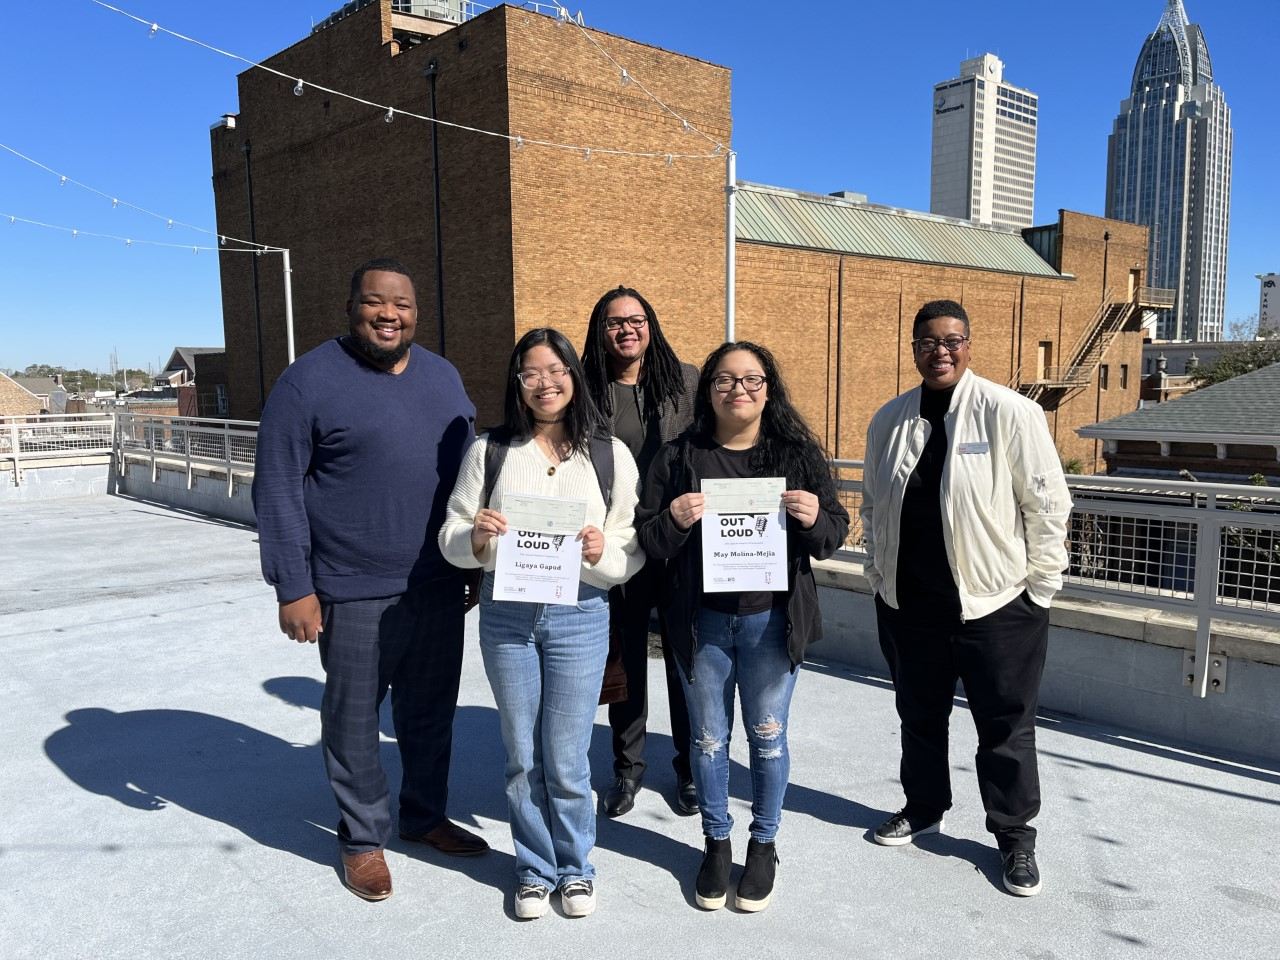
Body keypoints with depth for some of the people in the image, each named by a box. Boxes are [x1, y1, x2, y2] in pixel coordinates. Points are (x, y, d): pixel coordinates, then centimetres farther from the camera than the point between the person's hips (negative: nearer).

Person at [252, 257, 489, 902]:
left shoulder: (443, 376, 9)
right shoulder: (309, 380, -8)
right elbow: (278, 489, -9)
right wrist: (293, 587, -13)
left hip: (439, 586, 5)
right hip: (355, 593, -5)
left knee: (431, 711, 17)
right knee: (354, 718, 9)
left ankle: (425, 816, 37)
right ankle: (363, 838, 29)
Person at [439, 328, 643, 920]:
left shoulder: (610, 454, 0)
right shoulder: (490, 450, 2)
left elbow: (634, 550, 1)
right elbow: (451, 537, 5)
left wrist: (602, 551, -19)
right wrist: (475, 535, -16)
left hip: (579, 618, -1)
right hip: (506, 617, 2)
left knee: (566, 761, 7)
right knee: (522, 757, 13)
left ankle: (575, 866, 32)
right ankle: (536, 869, 35)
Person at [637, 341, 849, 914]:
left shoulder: (798, 453, 0)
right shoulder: (678, 458, 0)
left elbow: (834, 538, 3)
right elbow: (648, 544, 0)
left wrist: (814, 518, -19)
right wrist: (673, 520, -21)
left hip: (771, 619, 0)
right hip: (701, 620, 1)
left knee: (767, 736, 12)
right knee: (708, 737, 13)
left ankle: (764, 843, 33)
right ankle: (716, 843, 33)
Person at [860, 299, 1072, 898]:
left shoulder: (1008, 412, -11)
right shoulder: (889, 420, 4)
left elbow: (1047, 503, -9)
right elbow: (873, 505, 13)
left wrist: (1039, 585, -7)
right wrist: (879, 574, 13)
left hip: (996, 602, -4)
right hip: (907, 604, 5)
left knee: (1006, 724, 8)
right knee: (919, 714, 19)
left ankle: (1015, 835, 27)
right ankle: (923, 808, 40)